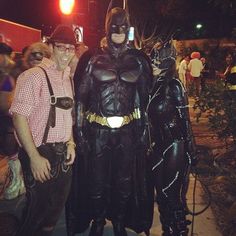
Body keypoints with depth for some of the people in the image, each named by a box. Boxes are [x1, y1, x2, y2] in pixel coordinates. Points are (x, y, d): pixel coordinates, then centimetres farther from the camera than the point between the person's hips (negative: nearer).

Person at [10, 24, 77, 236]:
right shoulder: (34, 76, -12)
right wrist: (34, 157, -18)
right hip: (41, 155, -7)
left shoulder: (68, 79, 12)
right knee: (36, 213, 5)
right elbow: (19, 116, -16)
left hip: (63, 155, 7)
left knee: (55, 211, 18)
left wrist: (70, 143, 7)